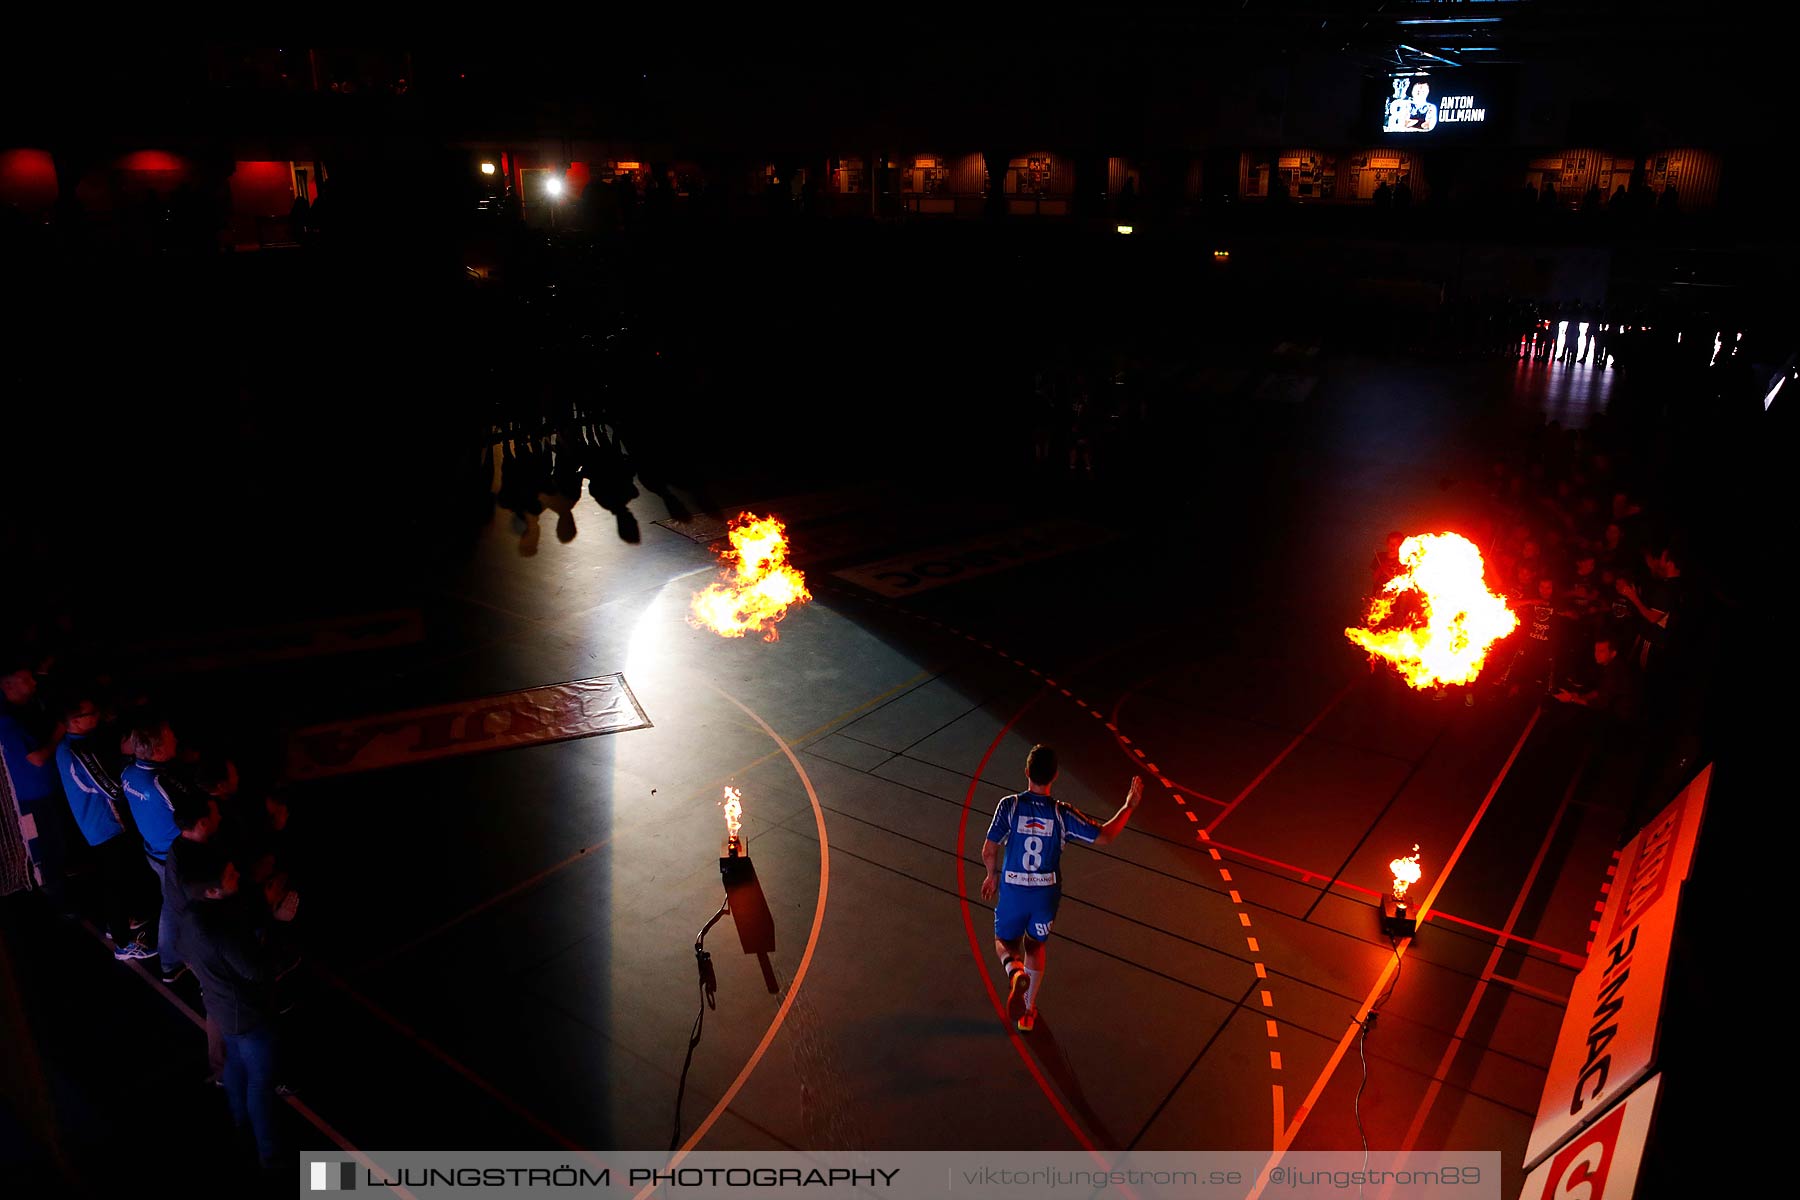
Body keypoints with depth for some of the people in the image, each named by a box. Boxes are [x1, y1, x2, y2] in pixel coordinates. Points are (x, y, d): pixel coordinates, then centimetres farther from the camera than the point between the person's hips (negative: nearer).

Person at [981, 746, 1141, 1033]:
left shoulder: (1010, 806, -14)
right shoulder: (1062, 813, -12)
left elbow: (989, 851, -12)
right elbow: (1104, 836, -8)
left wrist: (993, 875, 10)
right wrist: (1129, 806, 4)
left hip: (1012, 890, -1)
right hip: (1047, 893, 1)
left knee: (1005, 941, 21)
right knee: (1035, 945, 24)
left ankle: (1015, 972, -13)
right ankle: (1027, 1012, 28)